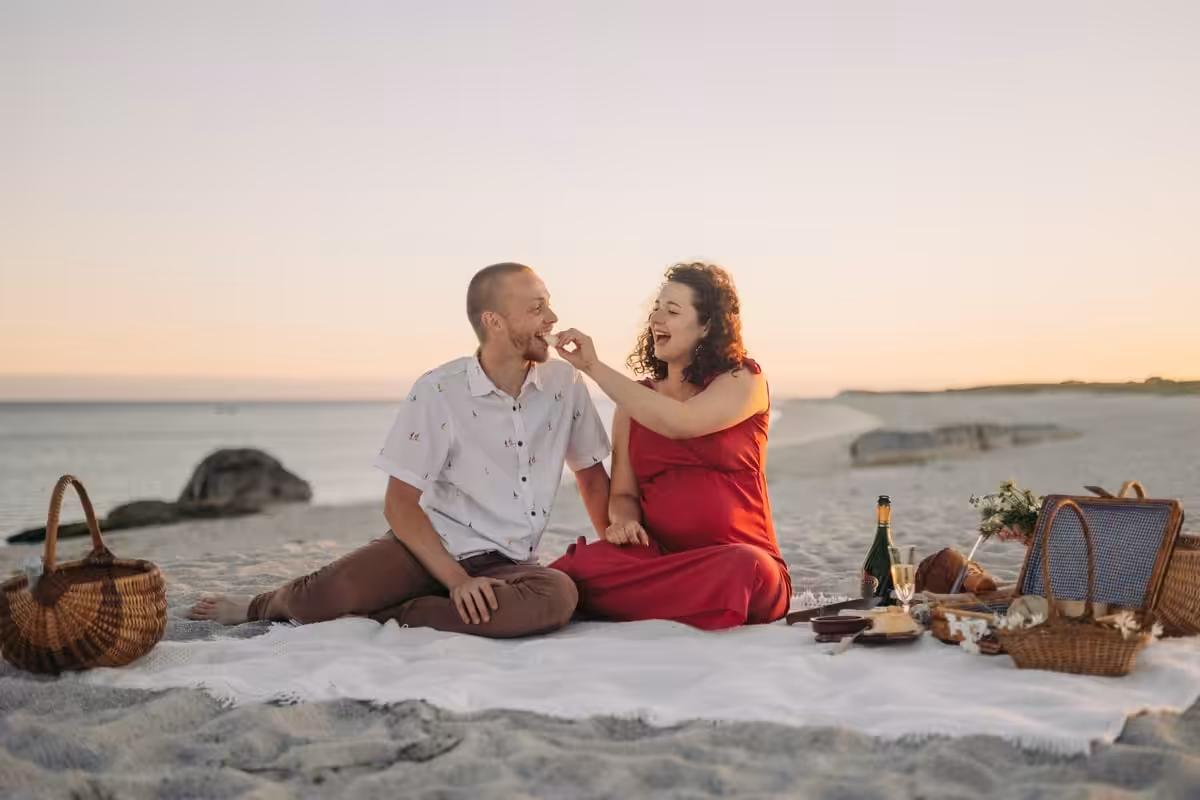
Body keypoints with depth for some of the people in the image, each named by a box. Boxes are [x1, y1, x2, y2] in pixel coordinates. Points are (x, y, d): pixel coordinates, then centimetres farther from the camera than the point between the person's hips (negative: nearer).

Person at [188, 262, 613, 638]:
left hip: (503, 564, 3)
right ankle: (267, 606, 10)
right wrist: (457, 580, -22)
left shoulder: (565, 382, 0)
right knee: (328, 596, -31)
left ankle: (376, 618, -19)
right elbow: (400, 504, -11)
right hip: (431, 544, -3)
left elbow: (591, 472, 13)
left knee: (559, 598, -34)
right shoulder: (439, 392, -11)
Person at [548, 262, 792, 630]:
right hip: (659, 558, 2)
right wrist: (623, 520, -11)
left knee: (741, 568, -40)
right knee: (582, 568, -30)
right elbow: (624, 494, 14)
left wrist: (595, 367, -14)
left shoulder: (743, 380, 2)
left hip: (738, 556, -2)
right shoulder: (635, 401, 16)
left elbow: (680, 423, -18)